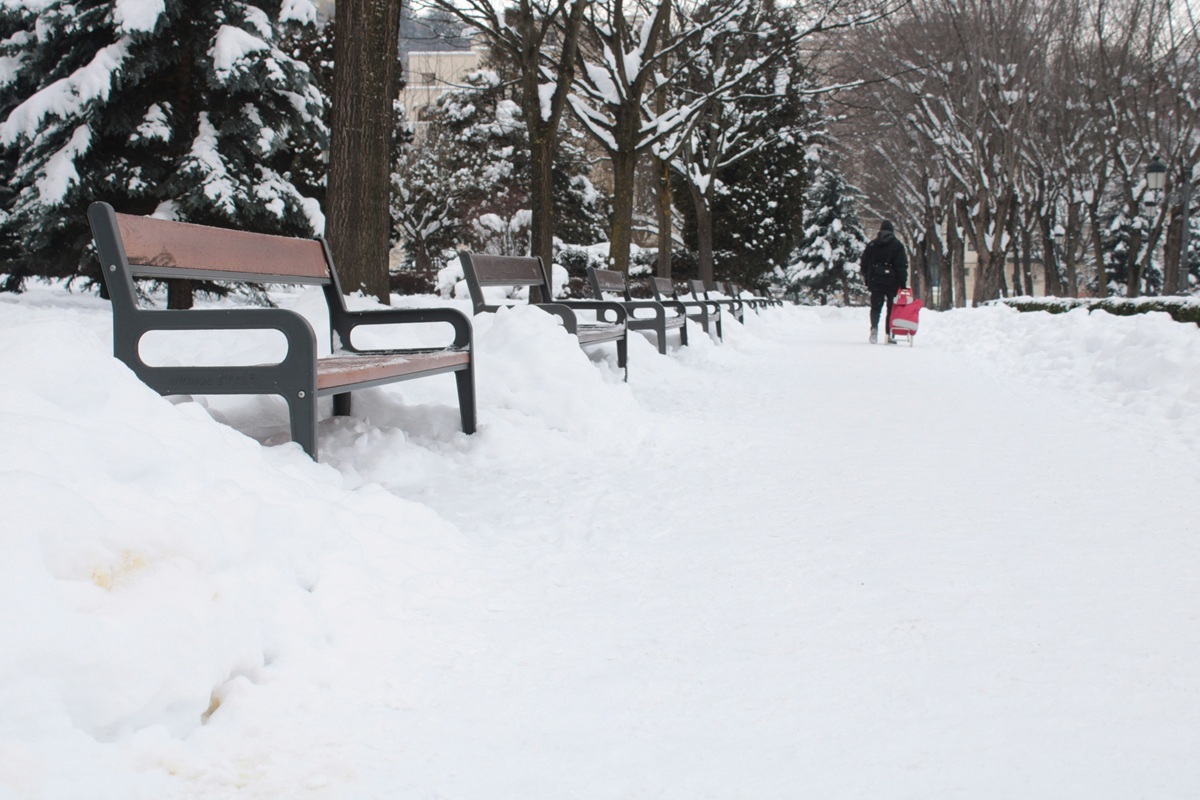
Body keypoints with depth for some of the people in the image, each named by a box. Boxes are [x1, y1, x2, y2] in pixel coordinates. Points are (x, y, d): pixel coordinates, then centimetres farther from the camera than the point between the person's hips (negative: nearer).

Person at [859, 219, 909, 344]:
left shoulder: (871, 245, 6)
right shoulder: (897, 245, -4)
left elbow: (864, 263, 9)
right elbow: (902, 266, -6)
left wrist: (867, 280, 15)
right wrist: (903, 283, -3)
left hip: (875, 282, 2)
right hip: (892, 282, -2)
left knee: (875, 307, 9)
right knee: (892, 308, 6)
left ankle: (874, 327, -15)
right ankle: (889, 334, 1)